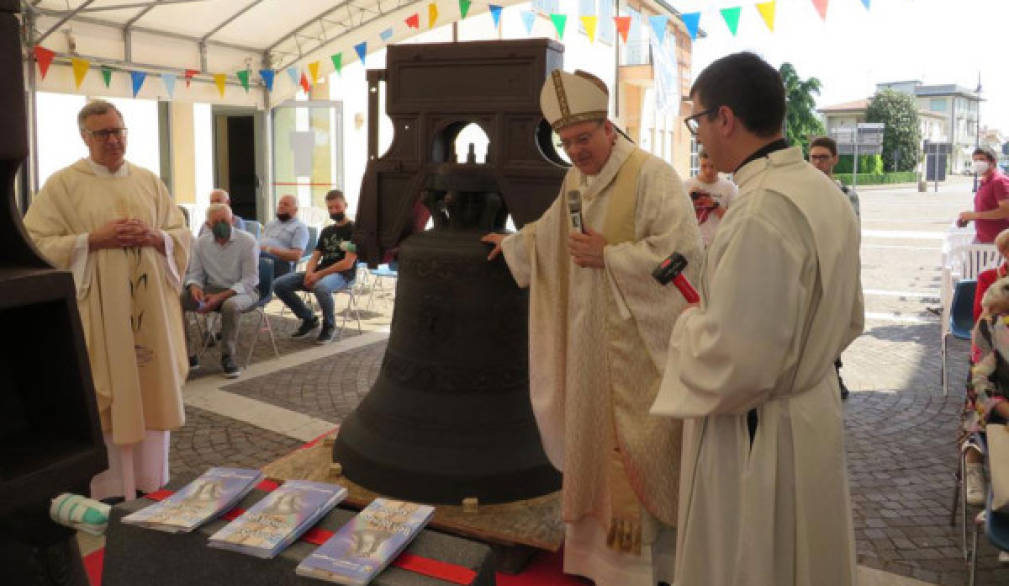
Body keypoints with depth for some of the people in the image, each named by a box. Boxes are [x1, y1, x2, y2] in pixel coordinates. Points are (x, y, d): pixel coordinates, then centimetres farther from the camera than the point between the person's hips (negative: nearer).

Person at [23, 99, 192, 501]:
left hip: (150, 309, 4)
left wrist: (154, 236, -9)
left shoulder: (148, 181, 11)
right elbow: (38, 243, -7)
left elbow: (183, 235, 12)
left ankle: (151, 483, 22)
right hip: (98, 313, -4)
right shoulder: (63, 184, -1)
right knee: (105, 400, 0)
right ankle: (109, 493, 11)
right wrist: (94, 239, -17)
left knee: (151, 393, 9)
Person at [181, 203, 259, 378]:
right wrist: (195, 287, -19)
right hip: (211, 289, 5)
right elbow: (195, 273, 8)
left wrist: (220, 297, -26)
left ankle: (227, 357, -21)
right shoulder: (201, 242, 3)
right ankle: (189, 354, -10)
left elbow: (250, 280, -15)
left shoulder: (247, 241, -11)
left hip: (242, 290, -4)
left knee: (230, 305, -40)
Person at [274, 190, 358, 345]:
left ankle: (329, 326, -14)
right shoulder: (326, 231, 21)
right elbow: (315, 257, 15)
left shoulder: (353, 229, -2)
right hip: (320, 273, 7)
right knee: (279, 285, -10)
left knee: (321, 287, -41)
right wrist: (309, 273, -9)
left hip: (343, 274, -7)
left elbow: (348, 263, -12)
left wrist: (319, 274, -17)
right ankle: (309, 319, 7)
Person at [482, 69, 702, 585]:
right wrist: (513, 244, 42)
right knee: (594, 439, 14)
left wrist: (609, 255, -18)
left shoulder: (651, 175, -14)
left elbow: (681, 249, -23)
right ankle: (600, 544, 29)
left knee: (638, 449, -2)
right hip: (588, 338, 8)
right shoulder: (574, 179, 11)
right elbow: (552, 231, 30)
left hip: (640, 338, -7)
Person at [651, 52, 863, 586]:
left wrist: (689, 324, -11)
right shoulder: (825, 192, 3)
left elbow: (734, 363, -29)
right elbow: (848, 319, 14)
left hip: (755, 439, -9)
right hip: (816, 413, 9)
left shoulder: (762, 210, -27)